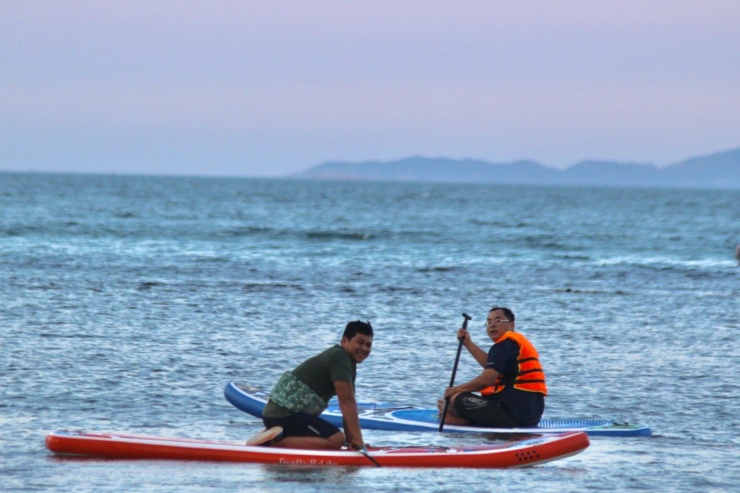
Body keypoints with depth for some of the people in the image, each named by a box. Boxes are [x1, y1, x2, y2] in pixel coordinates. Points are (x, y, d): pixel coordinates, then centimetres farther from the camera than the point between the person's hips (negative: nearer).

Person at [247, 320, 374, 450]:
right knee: (336, 440, -23)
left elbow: (348, 403, 15)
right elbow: (346, 401, -20)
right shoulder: (339, 357, -13)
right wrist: (357, 439, -24)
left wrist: (351, 438, 7)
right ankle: (276, 441, -20)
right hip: (286, 414, -11)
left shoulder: (349, 364, 18)